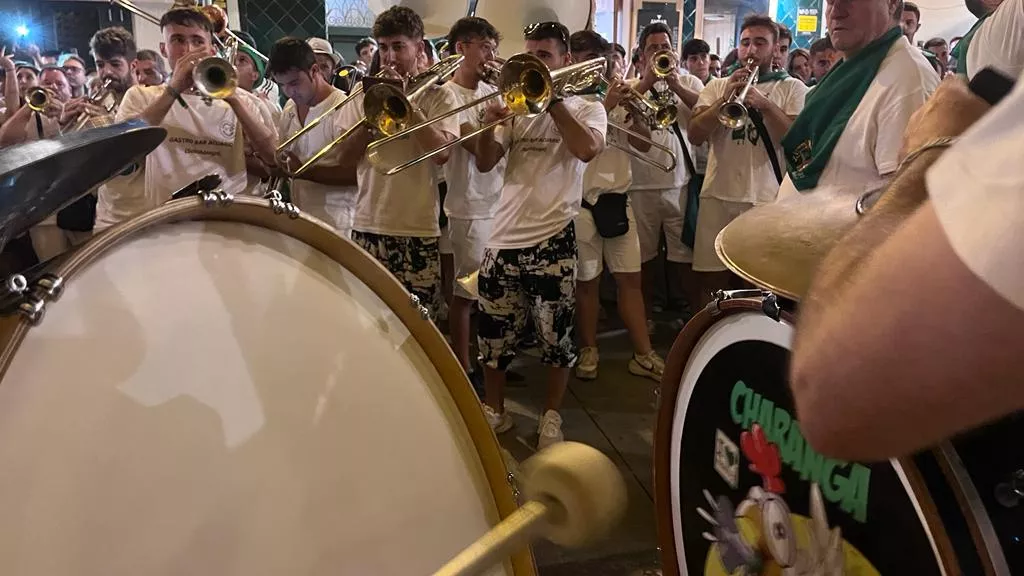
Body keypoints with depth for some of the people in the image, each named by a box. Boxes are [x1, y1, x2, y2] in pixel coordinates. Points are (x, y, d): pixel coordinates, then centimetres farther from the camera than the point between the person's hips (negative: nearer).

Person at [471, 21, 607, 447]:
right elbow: (484, 164, 4)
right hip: (504, 238, 4)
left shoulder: (587, 109, 5)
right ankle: (494, 411, 28)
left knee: (555, 337, 5)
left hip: (552, 240, -3)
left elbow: (588, 150, -18)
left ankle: (551, 416, 23)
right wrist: (487, 125, -15)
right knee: (494, 336, 11)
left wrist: (553, 100, -13)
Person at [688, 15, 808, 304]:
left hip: (767, 200, -2)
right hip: (718, 197, 2)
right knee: (711, 280, 8)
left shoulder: (792, 88, 6)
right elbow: (695, 135, 0)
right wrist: (725, 98, -12)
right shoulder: (717, 86, 12)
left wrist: (764, 103, -18)